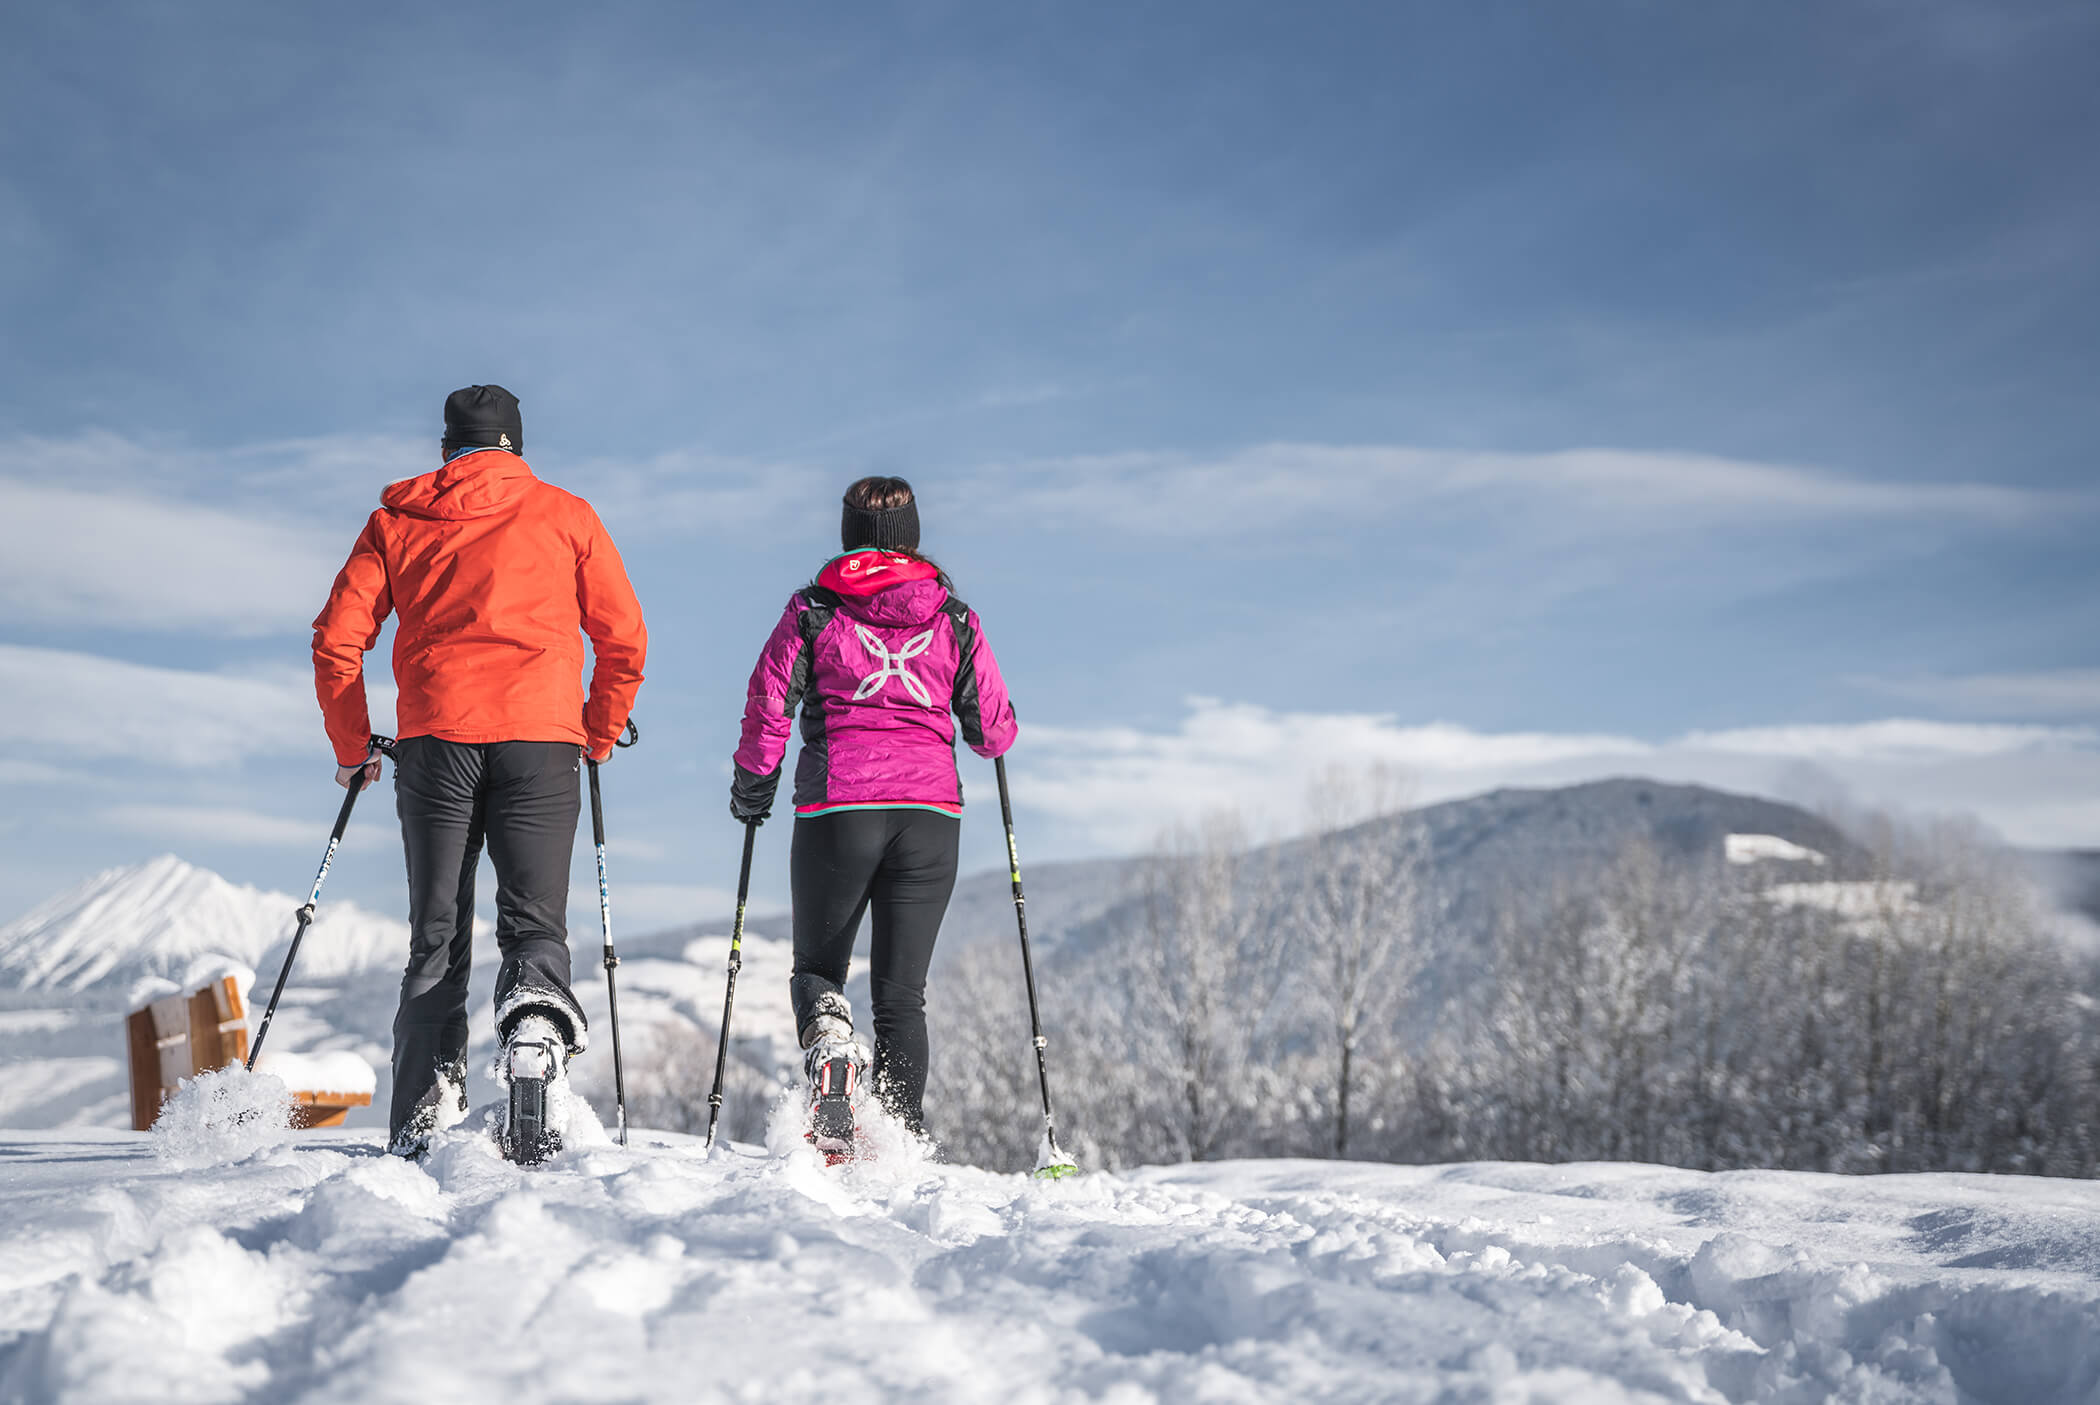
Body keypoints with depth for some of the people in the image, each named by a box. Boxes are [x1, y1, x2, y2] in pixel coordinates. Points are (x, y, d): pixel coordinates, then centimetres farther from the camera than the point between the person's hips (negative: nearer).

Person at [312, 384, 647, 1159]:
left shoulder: (396, 519, 17)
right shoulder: (565, 514, 15)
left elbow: (337, 640, 11)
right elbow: (624, 637, 10)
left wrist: (353, 748, 21)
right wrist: (600, 736, 22)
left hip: (435, 736, 1)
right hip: (541, 736, -1)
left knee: (437, 935, 7)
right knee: (533, 920, 1)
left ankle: (424, 1107, -5)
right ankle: (535, 1014, -31)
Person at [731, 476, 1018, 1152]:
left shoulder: (812, 609, 5)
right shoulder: (955, 619, 8)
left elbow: (768, 704, 0)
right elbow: (993, 731, 9)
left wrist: (752, 787, 15)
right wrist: (991, 732, 33)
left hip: (836, 808, -1)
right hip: (931, 815, 1)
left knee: (818, 969, 15)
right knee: (901, 990, 7)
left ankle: (827, 1041, -19)